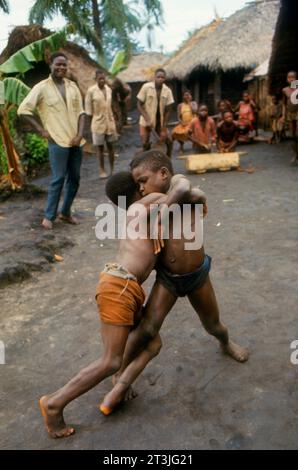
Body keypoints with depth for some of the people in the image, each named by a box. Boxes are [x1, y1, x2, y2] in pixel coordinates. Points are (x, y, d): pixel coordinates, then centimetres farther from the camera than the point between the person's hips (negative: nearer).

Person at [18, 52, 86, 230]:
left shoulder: (73, 86, 8)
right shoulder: (42, 87, -5)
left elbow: (80, 112, 10)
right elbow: (23, 110, -6)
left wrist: (80, 134, -4)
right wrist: (42, 130, -8)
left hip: (76, 140, 5)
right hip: (58, 141, -5)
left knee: (74, 178, 9)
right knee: (58, 179, -5)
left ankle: (66, 212, 23)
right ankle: (49, 216, 9)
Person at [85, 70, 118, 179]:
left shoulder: (109, 89, 4)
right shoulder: (91, 91, -11)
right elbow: (88, 109, -7)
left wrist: (111, 118, 13)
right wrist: (95, 117, -5)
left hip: (110, 122, 4)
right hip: (98, 123, -4)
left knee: (111, 146, 9)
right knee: (100, 147, 3)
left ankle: (112, 169, 19)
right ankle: (102, 170, 13)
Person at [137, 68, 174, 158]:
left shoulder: (168, 91, -8)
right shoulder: (146, 87, -13)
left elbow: (168, 111, -5)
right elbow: (139, 105, -9)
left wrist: (164, 129, -10)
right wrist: (147, 119, -22)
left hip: (160, 122, 3)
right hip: (146, 122, -2)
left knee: (169, 142, -2)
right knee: (145, 144, -8)